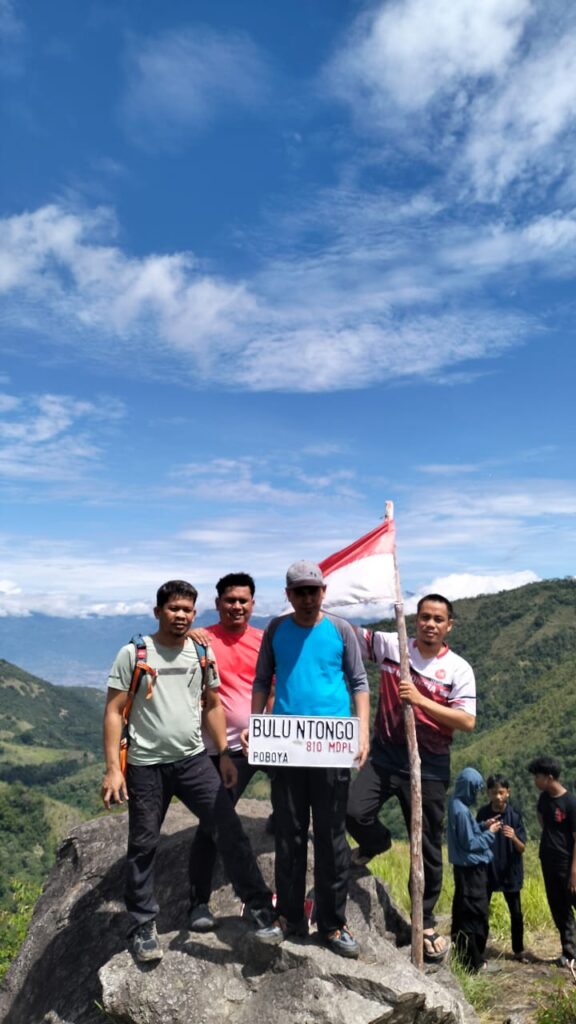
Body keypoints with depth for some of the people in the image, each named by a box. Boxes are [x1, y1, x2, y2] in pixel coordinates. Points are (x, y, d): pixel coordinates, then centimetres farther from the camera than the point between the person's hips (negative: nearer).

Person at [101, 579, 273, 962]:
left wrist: (224, 753, 7)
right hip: (146, 765, -3)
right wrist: (113, 768, -13)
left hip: (195, 759, 3)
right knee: (143, 846, 9)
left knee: (230, 829, 2)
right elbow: (114, 712, -8)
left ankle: (260, 905, 17)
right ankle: (143, 926, 27)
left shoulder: (202, 653, 4)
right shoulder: (133, 654, -8)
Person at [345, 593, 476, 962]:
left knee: (428, 846, 8)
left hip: (430, 765, -1)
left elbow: (467, 722, -12)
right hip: (385, 753, 1)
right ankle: (376, 843, 20)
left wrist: (420, 701, -20)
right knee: (355, 811, -18)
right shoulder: (391, 645, -2)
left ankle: (426, 922, 31)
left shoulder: (459, 669, -5)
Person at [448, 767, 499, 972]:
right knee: (476, 914, 1)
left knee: (462, 913, 17)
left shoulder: (458, 805, 6)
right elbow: (470, 843, -20)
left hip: (466, 867, 10)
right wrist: (490, 833, -9)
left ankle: (462, 955, 28)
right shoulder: (461, 810, -24)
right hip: (471, 868, -10)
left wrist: (484, 826, 6)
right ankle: (474, 962, 10)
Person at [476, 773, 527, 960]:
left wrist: (514, 837, -32)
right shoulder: (483, 813, -7)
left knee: (516, 913, 10)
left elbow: (522, 848, -10)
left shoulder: (515, 815, -10)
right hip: (487, 870, 1)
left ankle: (519, 950, 29)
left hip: (510, 871, 0)